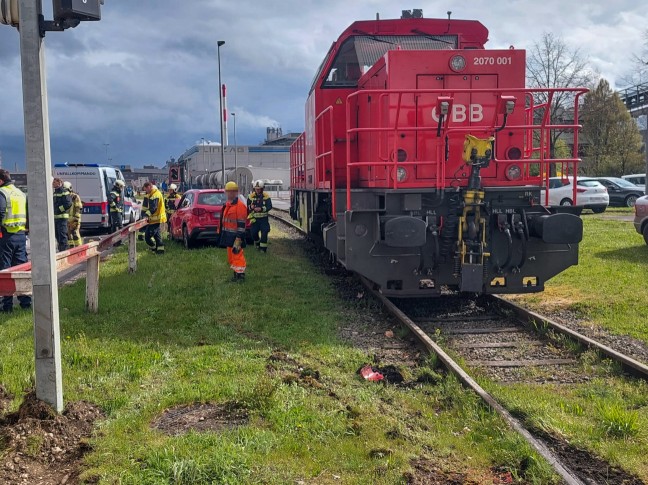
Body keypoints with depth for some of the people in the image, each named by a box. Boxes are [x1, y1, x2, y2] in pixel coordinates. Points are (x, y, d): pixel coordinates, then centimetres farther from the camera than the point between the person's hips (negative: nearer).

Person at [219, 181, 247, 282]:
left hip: (235, 235, -10)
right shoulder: (228, 204, 16)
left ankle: (240, 274, 0)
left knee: (237, 254, -7)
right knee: (231, 255, 15)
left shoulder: (240, 205, -14)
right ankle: (236, 273, 24)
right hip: (228, 235, 10)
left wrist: (238, 238, -22)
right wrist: (223, 232, 23)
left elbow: (241, 224, -18)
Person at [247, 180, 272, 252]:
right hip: (254, 218, 2)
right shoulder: (251, 196, 2)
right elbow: (247, 207, 4)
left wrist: (261, 209, -27)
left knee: (264, 233, -5)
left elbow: (269, 206, -13)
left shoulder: (266, 196, -5)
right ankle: (257, 242, 35)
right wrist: (250, 207, -21)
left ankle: (263, 247, 4)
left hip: (263, 219, -2)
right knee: (254, 233, 5)